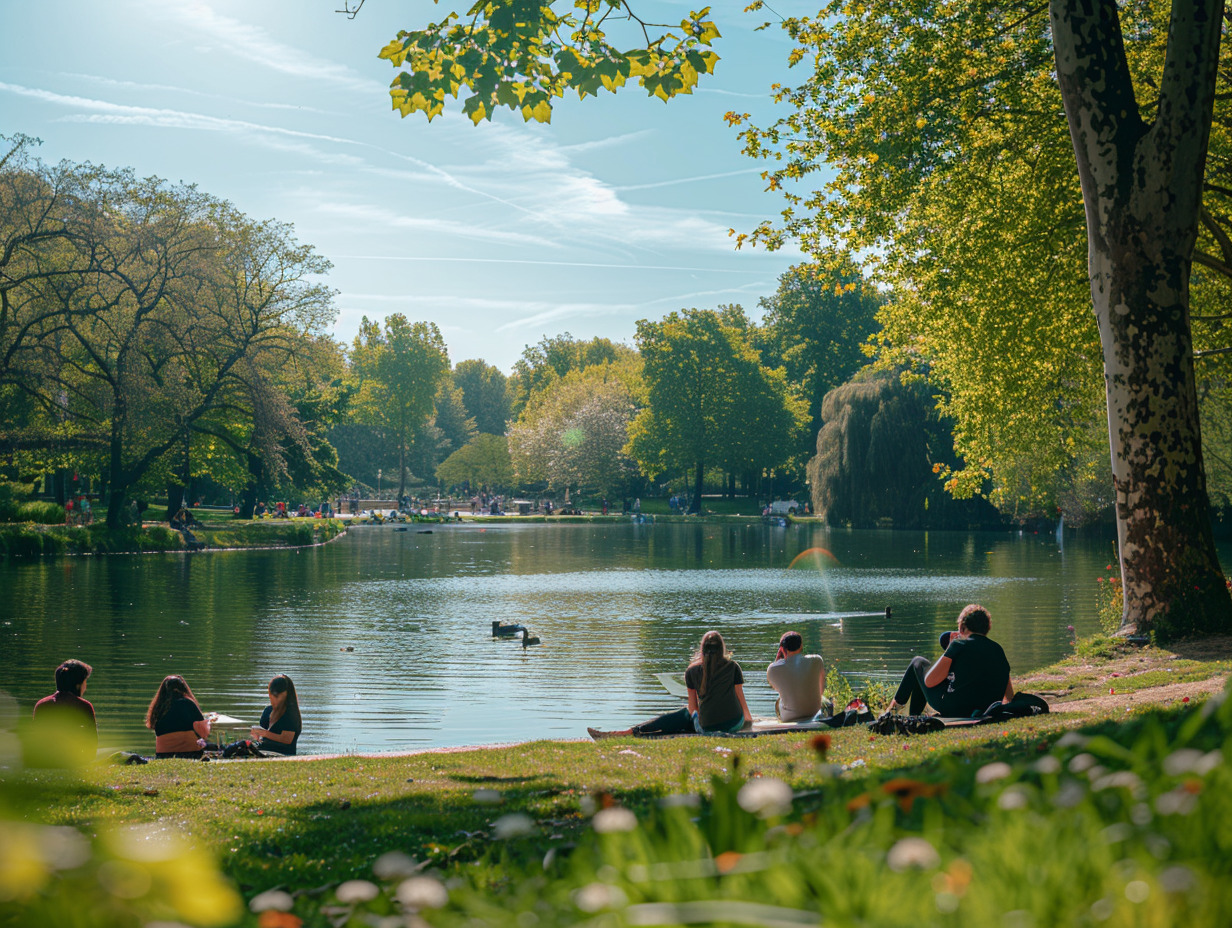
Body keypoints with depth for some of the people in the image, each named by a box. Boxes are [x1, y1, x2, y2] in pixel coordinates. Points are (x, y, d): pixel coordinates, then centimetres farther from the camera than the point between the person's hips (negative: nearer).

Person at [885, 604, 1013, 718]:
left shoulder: (959, 644, -10)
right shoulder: (997, 649, 5)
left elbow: (929, 682, -8)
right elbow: (1009, 695, 5)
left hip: (950, 709, -5)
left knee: (918, 662, 20)